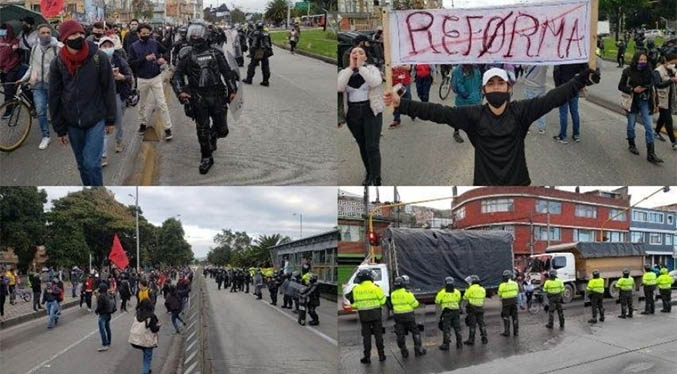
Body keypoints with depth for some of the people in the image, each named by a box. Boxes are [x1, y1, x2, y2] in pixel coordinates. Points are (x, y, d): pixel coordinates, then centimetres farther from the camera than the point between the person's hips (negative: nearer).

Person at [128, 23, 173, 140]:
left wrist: (163, 58, -9)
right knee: (142, 104, 16)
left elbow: (166, 51, 12)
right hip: (142, 79, 1)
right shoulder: (134, 47, -5)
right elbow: (131, 63, -14)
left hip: (156, 77, -1)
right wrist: (145, 58, -23)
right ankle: (142, 124, 36)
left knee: (161, 103, -5)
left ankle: (167, 128, 0)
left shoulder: (155, 43, -3)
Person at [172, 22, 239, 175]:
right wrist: (180, 91, -13)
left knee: (222, 129, 2)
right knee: (202, 129, 0)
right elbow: (177, 76, 4)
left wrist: (232, 89, 2)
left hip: (217, 95, 0)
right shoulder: (187, 57, 8)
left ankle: (212, 137, 37)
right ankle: (206, 158, 13)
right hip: (198, 98, 0)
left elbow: (227, 72, 9)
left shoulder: (216, 53, 8)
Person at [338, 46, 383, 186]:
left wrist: (360, 67, -18)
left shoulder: (372, 69, 0)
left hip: (371, 112, -3)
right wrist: (351, 68, -15)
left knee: (372, 147, -10)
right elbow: (339, 87, -14)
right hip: (352, 113, 3)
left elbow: (375, 82, -22)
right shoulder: (344, 72, 6)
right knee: (362, 146, 14)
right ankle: (369, 174, 30)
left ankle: (376, 181, -8)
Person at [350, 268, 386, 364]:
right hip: (375, 313, -1)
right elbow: (382, 301, -3)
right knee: (378, 334, 9)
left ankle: (367, 357, 7)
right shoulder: (376, 288, -7)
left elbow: (353, 303, 2)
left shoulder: (356, 289, -1)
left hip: (363, 315, 1)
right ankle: (381, 355, 13)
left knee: (366, 336, 7)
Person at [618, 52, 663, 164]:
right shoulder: (628, 71, -10)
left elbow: (651, 86, 10)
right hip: (632, 102, -1)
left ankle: (651, 153, -4)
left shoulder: (648, 71, -3)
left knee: (649, 127, -5)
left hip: (645, 102, 1)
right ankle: (631, 145, 39)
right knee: (631, 125, 13)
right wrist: (633, 90, -17)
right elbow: (620, 86, -5)